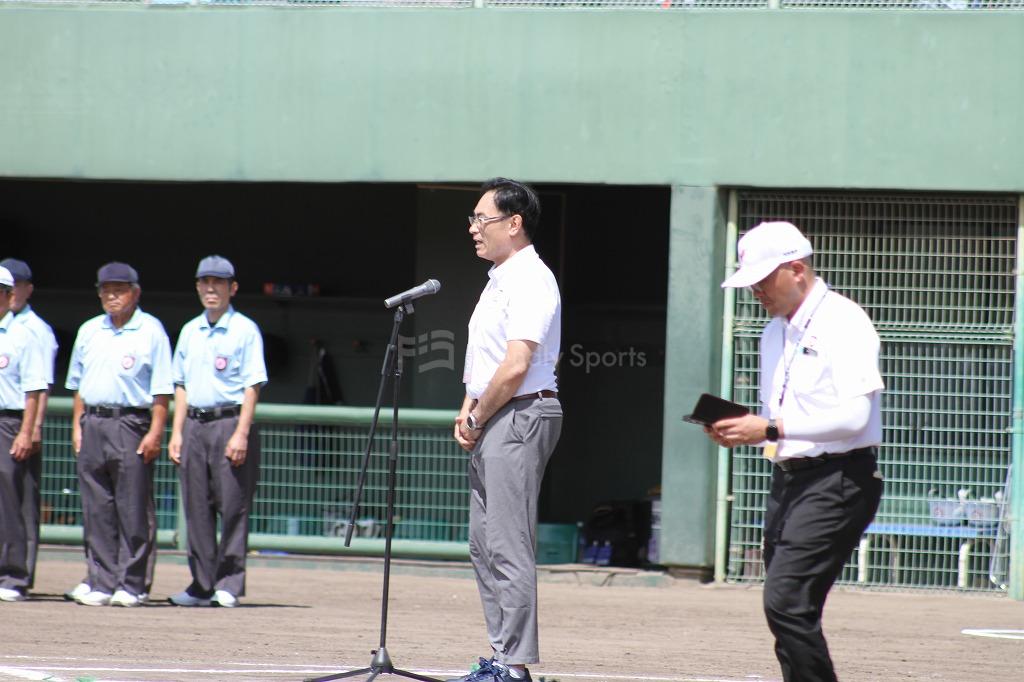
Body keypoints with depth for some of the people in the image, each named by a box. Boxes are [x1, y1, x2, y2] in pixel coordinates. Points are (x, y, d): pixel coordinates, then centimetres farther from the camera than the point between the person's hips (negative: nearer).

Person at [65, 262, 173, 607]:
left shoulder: (151, 331, 0)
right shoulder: (89, 332, 16)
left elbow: (161, 389, -4)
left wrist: (155, 432, -11)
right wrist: (77, 426, 12)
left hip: (131, 423, -5)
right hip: (92, 424, 5)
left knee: (133, 510, -5)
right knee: (97, 510, 5)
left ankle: (132, 585, -2)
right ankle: (101, 583, 9)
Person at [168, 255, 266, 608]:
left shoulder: (245, 330, -2)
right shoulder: (189, 332, 16)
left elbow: (252, 385, -7)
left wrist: (241, 433, -15)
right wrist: (177, 431, 10)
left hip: (230, 421, -6)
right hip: (195, 425, 6)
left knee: (233, 506, -6)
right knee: (197, 507, 5)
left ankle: (229, 584, -2)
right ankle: (201, 585, 10)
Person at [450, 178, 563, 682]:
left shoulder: (530, 281, -14)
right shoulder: (499, 280, 18)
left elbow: (515, 367, -22)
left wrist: (478, 419, -12)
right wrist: (467, 413, 11)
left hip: (520, 415, -11)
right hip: (491, 425, 11)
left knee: (507, 547, -12)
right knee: (484, 545, 12)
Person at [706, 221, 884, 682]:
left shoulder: (843, 323, -9)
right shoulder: (775, 332, 18)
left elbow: (854, 417, -18)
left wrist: (771, 428, -19)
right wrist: (741, 430, 3)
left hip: (837, 481, -9)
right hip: (787, 481, 9)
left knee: (786, 601, -18)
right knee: (786, 608, 5)